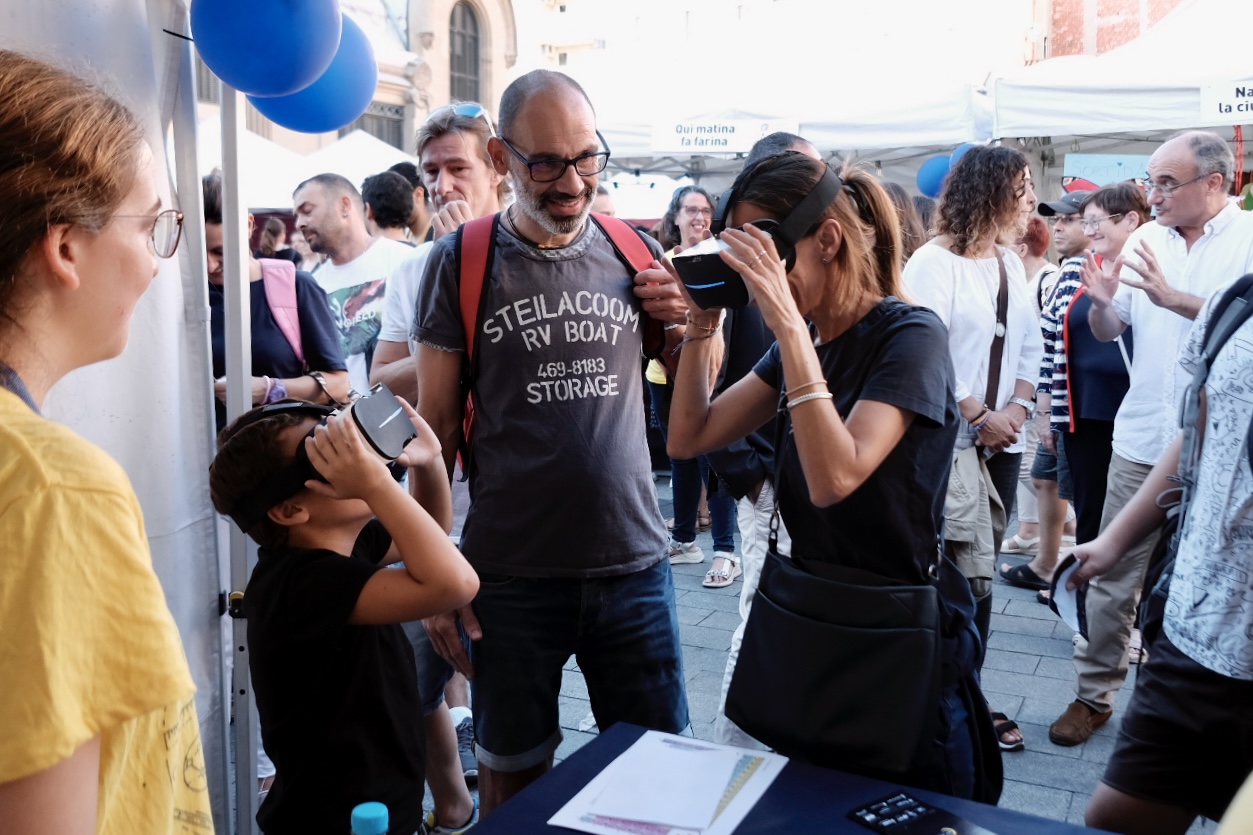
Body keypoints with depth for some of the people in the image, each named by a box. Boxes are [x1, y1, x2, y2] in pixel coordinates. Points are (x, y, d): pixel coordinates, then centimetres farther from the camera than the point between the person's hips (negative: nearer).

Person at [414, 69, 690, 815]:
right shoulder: (462, 262, -3)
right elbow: (435, 428, 0)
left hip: (634, 564, 2)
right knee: (513, 777, 15)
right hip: (512, 576, -1)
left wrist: (693, 325, -8)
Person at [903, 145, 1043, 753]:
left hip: (1000, 445, 7)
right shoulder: (934, 263, -10)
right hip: (946, 446, -7)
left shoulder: (1011, 265, 12)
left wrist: (1017, 409, -5)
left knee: (977, 575, 12)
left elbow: (1030, 348, 12)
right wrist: (978, 417, -15)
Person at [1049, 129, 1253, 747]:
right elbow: (1109, 329, 9)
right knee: (1113, 574, 7)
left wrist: (1173, 297, -27)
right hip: (1143, 437, 3)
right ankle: (1094, 694, 20)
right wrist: (1100, 300, -11)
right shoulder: (1145, 240, 6)